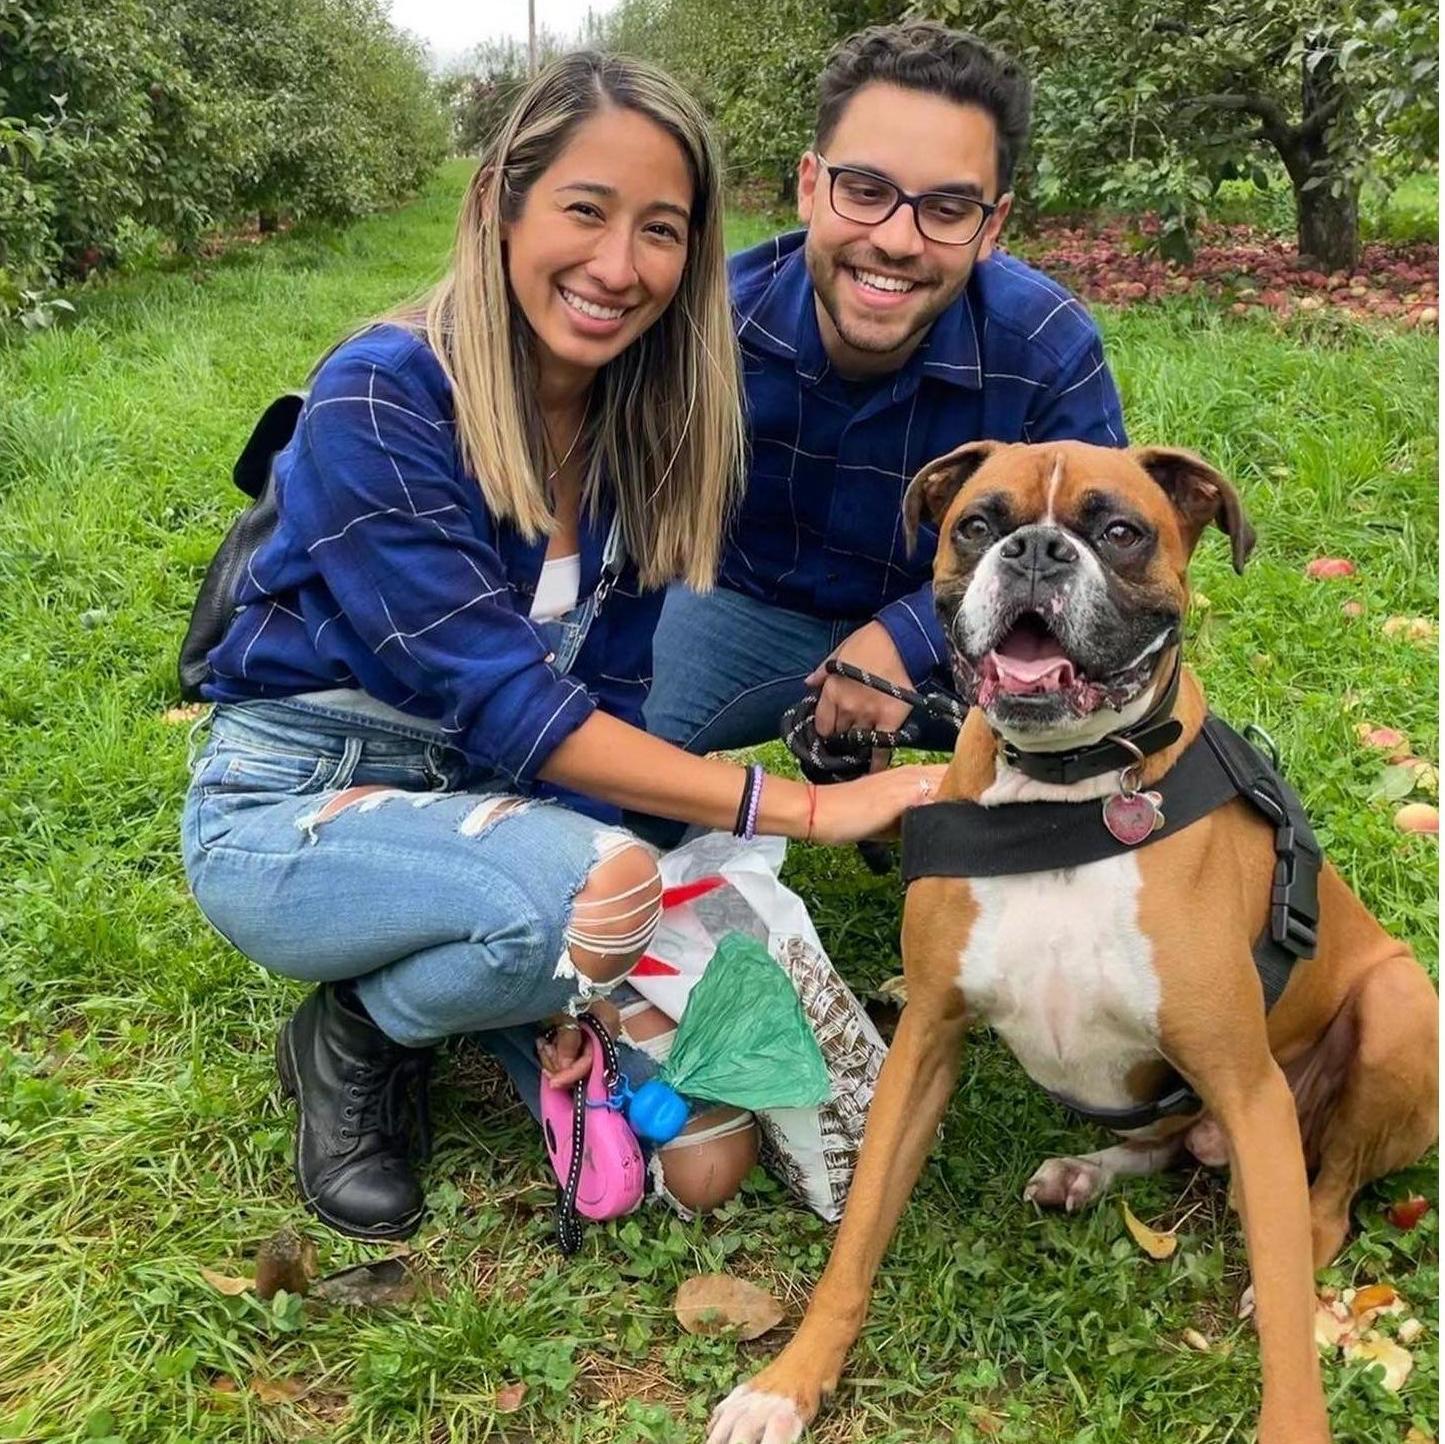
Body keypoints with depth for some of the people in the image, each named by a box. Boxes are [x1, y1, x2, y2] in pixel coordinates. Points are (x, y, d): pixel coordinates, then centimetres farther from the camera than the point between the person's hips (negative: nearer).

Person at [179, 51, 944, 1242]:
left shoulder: (653, 428, -7)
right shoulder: (379, 400, -24)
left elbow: (611, 690, -6)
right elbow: (497, 697, -29)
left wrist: (575, 968, -16)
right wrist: (797, 808, -34)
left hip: (485, 803, 5)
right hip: (291, 812, -4)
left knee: (707, 1161, -7)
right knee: (604, 878, -36)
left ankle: (460, 978, 16)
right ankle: (354, 1037, -4)